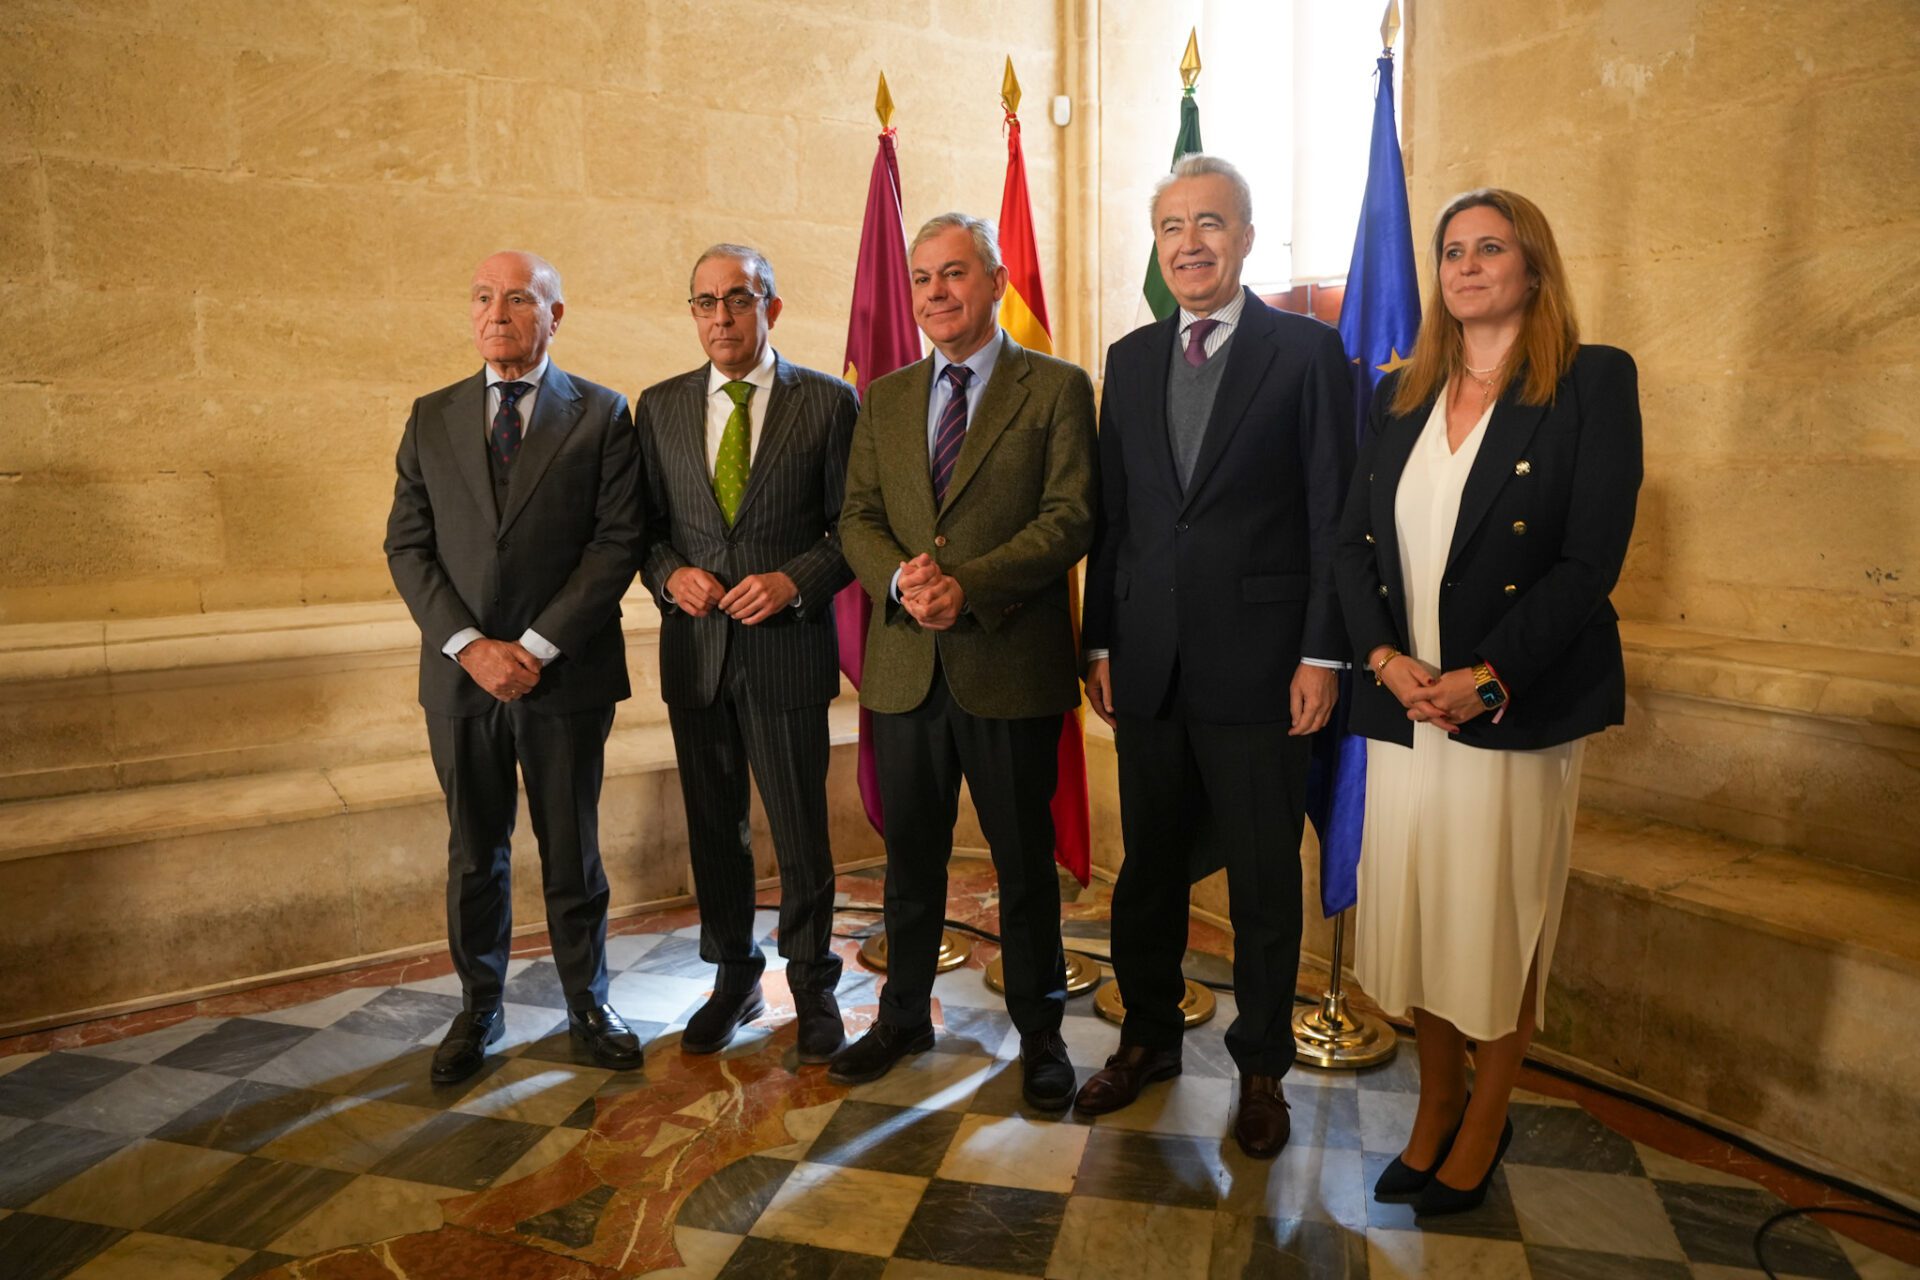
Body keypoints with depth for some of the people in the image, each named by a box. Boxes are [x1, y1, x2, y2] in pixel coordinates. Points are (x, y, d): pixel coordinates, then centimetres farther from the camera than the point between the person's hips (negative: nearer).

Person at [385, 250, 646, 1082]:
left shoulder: (601, 416, 1)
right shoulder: (432, 418, 9)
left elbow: (618, 540, -7)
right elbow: (407, 546, 4)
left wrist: (539, 645, -14)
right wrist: (470, 644, -10)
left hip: (565, 672, -2)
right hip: (460, 673, 3)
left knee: (571, 851, 8)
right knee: (474, 855, 13)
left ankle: (587, 1005, 25)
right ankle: (478, 1009, 29)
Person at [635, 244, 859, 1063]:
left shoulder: (827, 402, -1)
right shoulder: (660, 407, 9)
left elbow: (851, 525, -1)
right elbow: (645, 525, 11)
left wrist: (795, 582, -16)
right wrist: (671, 574, -9)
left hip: (787, 650, -3)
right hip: (695, 652, 4)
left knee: (801, 834, 5)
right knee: (714, 829, 14)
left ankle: (812, 988, 26)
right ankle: (734, 978, 33)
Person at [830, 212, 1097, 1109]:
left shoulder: (1057, 389, 0)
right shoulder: (884, 398, 13)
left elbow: (1071, 516, -10)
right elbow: (858, 519, 8)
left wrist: (968, 584, -21)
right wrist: (901, 580, -14)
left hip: (1011, 663, -4)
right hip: (906, 665, 4)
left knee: (1024, 859, 9)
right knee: (911, 855, 16)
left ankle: (1038, 1031, 28)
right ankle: (904, 1016, 34)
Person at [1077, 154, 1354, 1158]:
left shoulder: (1307, 351, -2)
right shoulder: (1129, 360, 11)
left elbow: (1332, 515, -5)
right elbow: (1112, 515, 10)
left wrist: (1322, 653, -10)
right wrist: (1100, 642, 7)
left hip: (1259, 663, -4)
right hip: (1148, 664, 4)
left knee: (1264, 880, 9)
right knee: (1147, 866, 15)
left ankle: (1261, 1066, 28)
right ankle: (1149, 1037, 34)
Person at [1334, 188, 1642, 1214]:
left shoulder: (1593, 383, -3)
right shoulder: (1400, 396, 12)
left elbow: (1590, 560, -11)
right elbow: (1355, 541, 8)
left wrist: (1487, 678, -18)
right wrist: (1384, 655, -8)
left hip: (1518, 706, -4)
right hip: (1404, 703, 4)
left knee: (1500, 921, 7)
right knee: (1411, 913, 11)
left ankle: (1484, 1127, 26)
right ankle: (1437, 1103, 31)